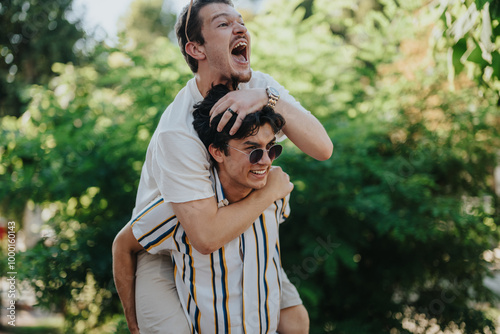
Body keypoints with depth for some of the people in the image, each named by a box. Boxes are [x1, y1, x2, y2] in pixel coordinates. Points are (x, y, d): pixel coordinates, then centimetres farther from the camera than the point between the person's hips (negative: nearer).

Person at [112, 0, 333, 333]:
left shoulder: (258, 86, -11)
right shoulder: (178, 132, -32)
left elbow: (323, 148, -23)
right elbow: (207, 236, -37)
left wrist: (268, 99, -37)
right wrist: (270, 191, -25)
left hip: (234, 234, 6)